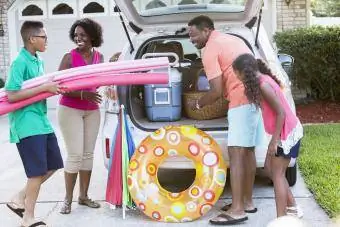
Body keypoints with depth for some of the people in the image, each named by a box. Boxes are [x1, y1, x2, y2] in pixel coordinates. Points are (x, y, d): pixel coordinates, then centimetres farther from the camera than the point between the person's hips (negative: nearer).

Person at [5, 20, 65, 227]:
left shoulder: (39, 62, 13)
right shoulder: (20, 62, -14)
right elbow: (12, 95, -22)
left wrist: (54, 88, 4)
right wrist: (45, 88, -21)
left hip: (42, 122, 9)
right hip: (27, 125, -9)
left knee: (53, 165, 12)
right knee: (38, 171, -4)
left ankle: (20, 199, 24)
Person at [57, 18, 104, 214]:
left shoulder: (99, 57, 5)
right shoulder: (69, 57, -10)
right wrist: (83, 94, -27)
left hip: (92, 111, 5)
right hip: (70, 110, -5)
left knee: (88, 154, 8)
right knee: (75, 154, -6)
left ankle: (83, 196, 19)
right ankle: (68, 199, 5)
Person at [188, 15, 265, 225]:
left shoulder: (210, 49, -6)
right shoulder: (231, 39, 23)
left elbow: (217, 91, -12)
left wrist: (199, 104, 6)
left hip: (242, 100, -10)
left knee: (236, 153, -10)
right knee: (248, 151, 14)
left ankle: (237, 210, -11)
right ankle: (247, 201, 22)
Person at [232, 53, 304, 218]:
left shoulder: (263, 85, -21)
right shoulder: (264, 79, 7)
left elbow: (281, 113, -23)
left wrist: (274, 140, -19)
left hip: (287, 132, -9)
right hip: (284, 131, 9)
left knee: (277, 174, -3)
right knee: (269, 167, 16)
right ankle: (292, 208, 25)